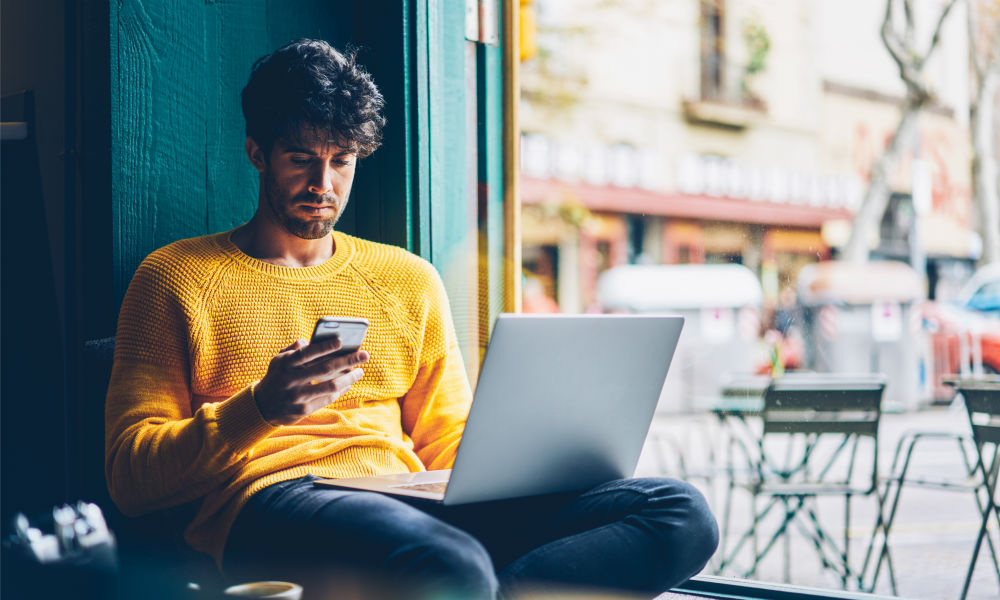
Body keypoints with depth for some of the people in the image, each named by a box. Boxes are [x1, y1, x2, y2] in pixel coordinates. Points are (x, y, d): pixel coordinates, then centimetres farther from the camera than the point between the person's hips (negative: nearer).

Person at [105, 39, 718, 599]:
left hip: (414, 504, 6)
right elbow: (130, 478, 4)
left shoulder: (409, 279, 25)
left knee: (682, 512, -20)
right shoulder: (177, 277, 12)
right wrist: (261, 409, -13)